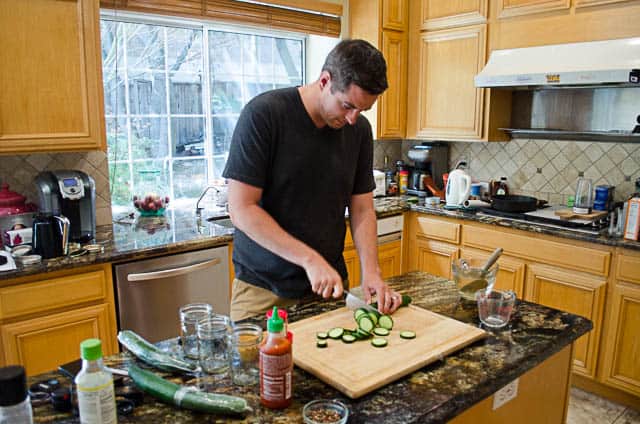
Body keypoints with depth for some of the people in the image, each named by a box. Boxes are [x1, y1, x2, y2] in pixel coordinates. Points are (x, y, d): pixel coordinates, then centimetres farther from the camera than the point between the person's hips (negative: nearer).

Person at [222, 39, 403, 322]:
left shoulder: (359, 129, -1)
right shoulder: (263, 114, -17)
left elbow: (362, 209, 4)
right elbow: (241, 209, -19)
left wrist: (371, 272, -10)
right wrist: (310, 259, -22)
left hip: (330, 285, 5)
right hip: (263, 288, -4)